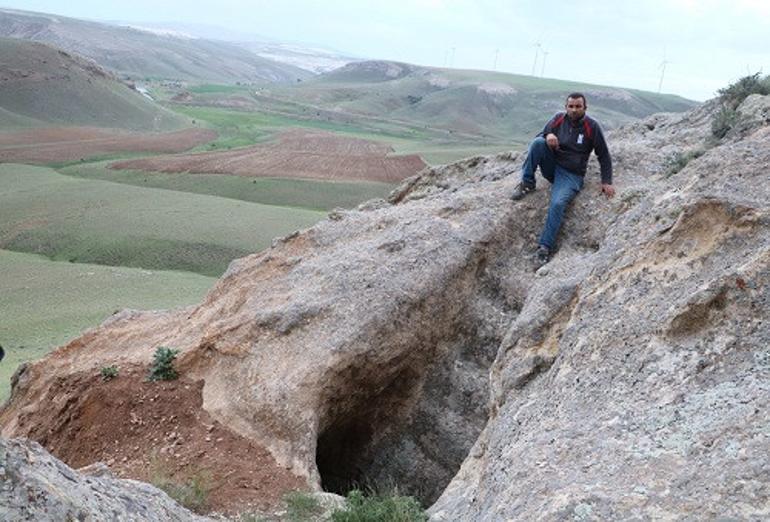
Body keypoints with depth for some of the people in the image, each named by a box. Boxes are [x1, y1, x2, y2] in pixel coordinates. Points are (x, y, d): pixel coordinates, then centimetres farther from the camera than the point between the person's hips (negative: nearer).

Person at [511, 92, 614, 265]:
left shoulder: (592, 126, -8)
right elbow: (539, 137, 6)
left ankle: (545, 248, -27)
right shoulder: (558, 119, -1)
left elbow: (603, 156, 0)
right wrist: (548, 136, -20)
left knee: (558, 204, -31)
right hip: (552, 166, 3)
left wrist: (607, 182, -7)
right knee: (538, 142, -26)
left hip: (572, 175, -3)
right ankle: (527, 184, -13)